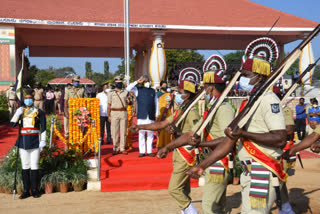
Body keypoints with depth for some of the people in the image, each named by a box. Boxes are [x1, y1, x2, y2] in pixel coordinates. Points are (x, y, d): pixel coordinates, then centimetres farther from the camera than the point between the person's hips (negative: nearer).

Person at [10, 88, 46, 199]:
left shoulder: (39, 112, 1)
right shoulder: (20, 111, 9)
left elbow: (43, 128, 1)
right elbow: (12, 124, 1)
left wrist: (43, 141, -5)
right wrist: (17, 114, -13)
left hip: (35, 142, -3)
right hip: (23, 141, 3)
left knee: (34, 166, 0)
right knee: (25, 166, 5)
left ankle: (35, 190, 9)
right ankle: (26, 191, 12)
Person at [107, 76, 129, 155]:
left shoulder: (126, 92, 12)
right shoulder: (111, 93, 7)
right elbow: (109, 105, 7)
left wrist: (129, 101, -10)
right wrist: (108, 116, 1)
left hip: (124, 112, 1)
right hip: (114, 113, -1)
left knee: (123, 131, 1)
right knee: (114, 132, -2)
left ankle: (122, 148, 7)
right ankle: (116, 148, 6)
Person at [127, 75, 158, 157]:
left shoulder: (153, 91, 15)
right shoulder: (138, 90, 9)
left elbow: (156, 103, 16)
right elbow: (128, 88, -6)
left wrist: (156, 114, 9)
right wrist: (137, 82, -6)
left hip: (151, 116, 2)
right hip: (141, 116, -2)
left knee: (150, 134, 3)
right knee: (141, 134, -2)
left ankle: (149, 151, 10)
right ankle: (142, 151, 5)